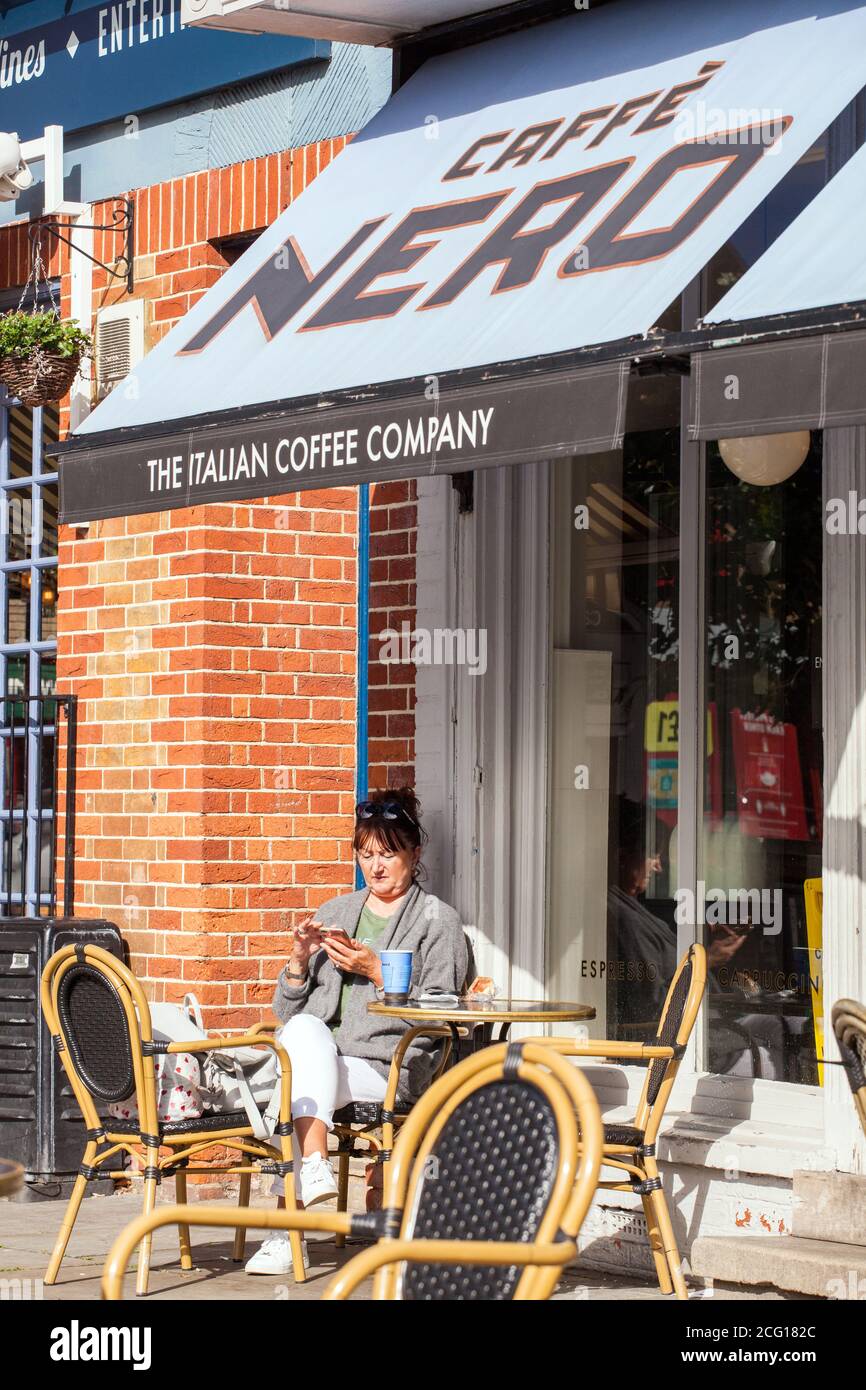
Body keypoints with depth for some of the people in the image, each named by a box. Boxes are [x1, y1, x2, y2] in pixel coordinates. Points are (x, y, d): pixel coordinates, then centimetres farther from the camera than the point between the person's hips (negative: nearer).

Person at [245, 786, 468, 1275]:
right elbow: (288, 1010, 21)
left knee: (291, 1089, -31)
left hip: (387, 1066, -4)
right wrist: (300, 961, 2)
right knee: (305, 1028, -31)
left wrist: (377, 973, -9)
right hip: (314, 1054, 4)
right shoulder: (335, 913, 23)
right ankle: (315, 1165, -38)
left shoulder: (438, 920, 9)